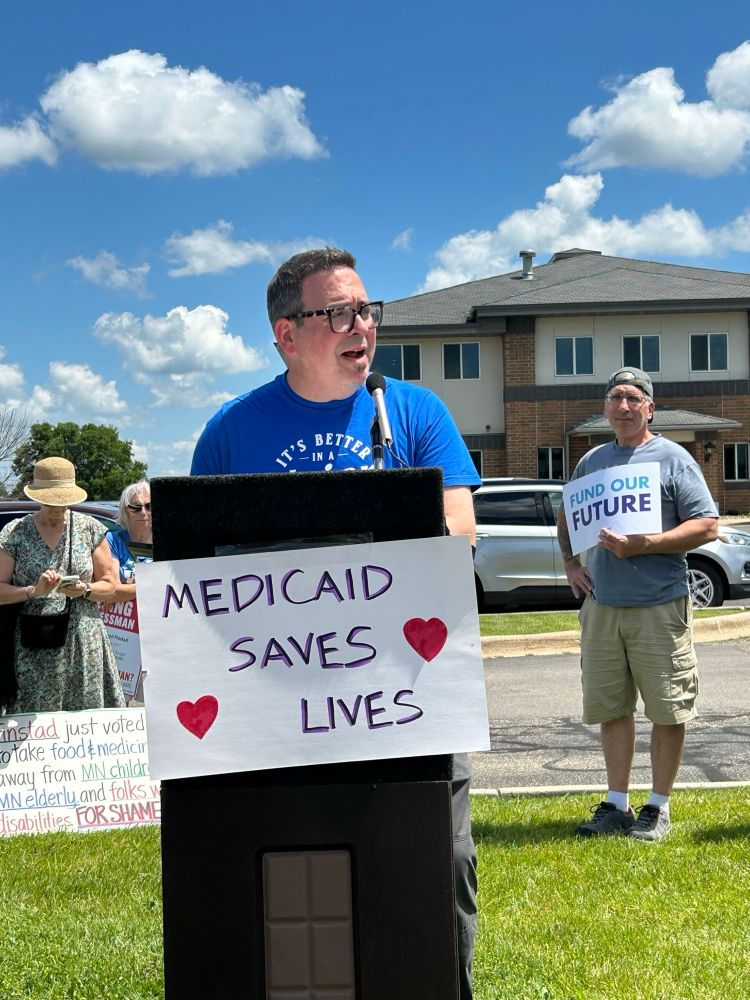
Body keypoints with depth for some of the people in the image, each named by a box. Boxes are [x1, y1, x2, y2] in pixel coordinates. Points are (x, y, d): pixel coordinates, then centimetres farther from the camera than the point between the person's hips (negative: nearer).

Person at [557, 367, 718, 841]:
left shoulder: (672, 458, -2)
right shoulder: (592, 461, 14)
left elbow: (707, 526, -8)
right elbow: (566, 517, 27)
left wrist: (641, 544, -16)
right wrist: (571, 563, 9)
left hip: (661, 606, -4)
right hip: (602, 605, 5)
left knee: (668, 710, 1)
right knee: (611, 708, 9)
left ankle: (659, 807, 14)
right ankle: (617, 803, 20)